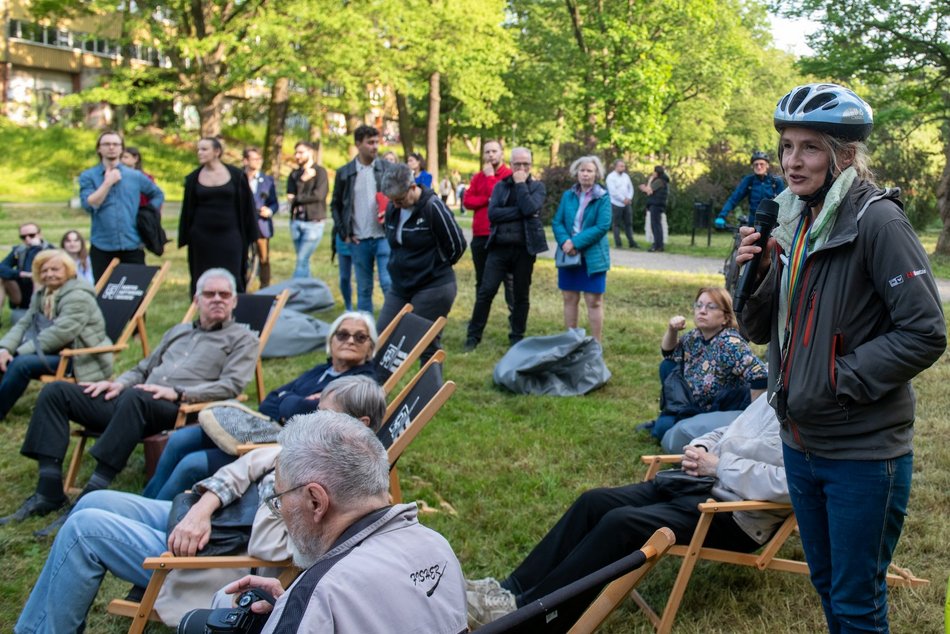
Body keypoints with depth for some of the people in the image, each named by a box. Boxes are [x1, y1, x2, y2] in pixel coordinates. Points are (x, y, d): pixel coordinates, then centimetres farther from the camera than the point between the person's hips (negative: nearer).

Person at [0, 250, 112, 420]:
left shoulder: (79, 297, -16)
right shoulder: (42, 294, 13)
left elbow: (60, 333, -25)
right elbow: (23, 325, 8)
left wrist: (21, 351, -23)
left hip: (80, 361, -9)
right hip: (56, 352, 9)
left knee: (21, 363, -26)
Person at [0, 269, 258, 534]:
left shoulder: (242, 339, 11)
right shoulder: (178, 331, 31)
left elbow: (231, 385, -5)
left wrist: (177, 392, -16)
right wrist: (119, 383, 9)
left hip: (178, 410, -7)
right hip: (128, 402, 7)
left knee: (134, 398, -40)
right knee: (56, 392, -7)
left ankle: (91, 497, -37)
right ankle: (48, 492, -16)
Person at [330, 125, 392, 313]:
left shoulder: (388, 169, 2)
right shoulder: (344, 173, 4)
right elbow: (335, 205, 10)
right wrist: (344, 233, 2)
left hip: (384, 237, -1)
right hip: (358, 241, 1)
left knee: (389, 284, -8)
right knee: (363, 289, 9)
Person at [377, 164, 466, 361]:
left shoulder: (433, 207, -17)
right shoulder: (392, 208, 2)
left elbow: (457, 245, -12)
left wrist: (436, 267, 3)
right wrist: (403, 264, 10)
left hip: (432, 288, -7)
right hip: (399, 287, 7)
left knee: (426, 345, 1)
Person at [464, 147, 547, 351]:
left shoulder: (537, 186, 6)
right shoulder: (500, 185, 10)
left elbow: (529, 208, -16)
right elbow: (492, 213, -6)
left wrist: (521, 183, -7)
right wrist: (519, 212, -13)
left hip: (525, 248, -1)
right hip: (499, 247, 1)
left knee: (521, 295, 7)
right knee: (486, 291, -3)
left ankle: (517, 338, 19)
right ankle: (473, 336, 6)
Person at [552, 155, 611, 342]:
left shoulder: (603, 197, -5)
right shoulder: (568, 196, 7)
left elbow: (603, 227, -14)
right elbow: (557, 222, 4)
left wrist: (576, 243, -19)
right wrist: (565, 241, -16)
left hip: (593, 256, -4)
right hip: (569, 255, 4)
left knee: (594, 301, -1)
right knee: (569, 299, 9)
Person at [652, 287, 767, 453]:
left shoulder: (730, 344, -26)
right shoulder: (695, 337, -2)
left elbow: (759, 379, -34)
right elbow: (668, 353, 14)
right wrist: (672, 330, -6)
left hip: (731, 413, -8)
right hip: (701, 410, 8)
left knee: (682, 432, -26)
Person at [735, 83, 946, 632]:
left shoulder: (876, 220, -16)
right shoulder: (793, 222, 6)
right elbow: (762, 329, 11)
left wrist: (842, 379, -19)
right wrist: (752, 274, -7)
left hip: (864, 453, -7)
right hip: (801, 442, 7)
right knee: (826, 586, 22)